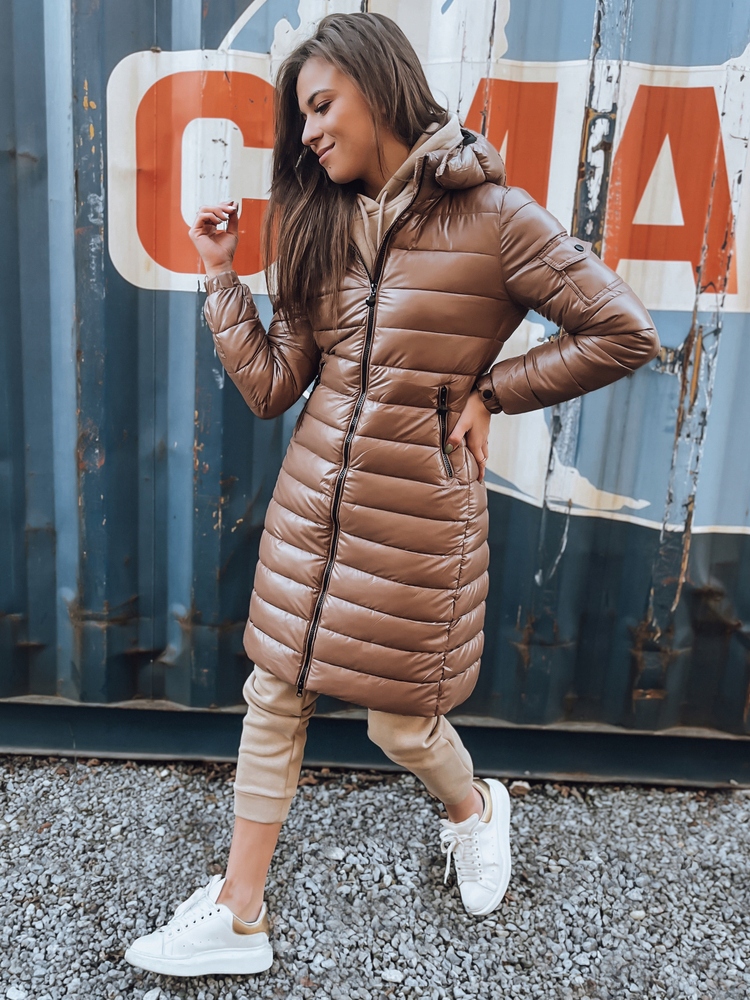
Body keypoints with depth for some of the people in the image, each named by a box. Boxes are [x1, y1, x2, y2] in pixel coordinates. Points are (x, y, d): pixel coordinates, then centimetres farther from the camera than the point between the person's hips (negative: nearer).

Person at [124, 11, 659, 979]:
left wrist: (491, 389, -6)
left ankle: (475, 807, 46)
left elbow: (624, 333, -9)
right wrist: (221, 275, 2)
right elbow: (270, 384, 5)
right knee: (274, 694, 10)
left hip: (418, 510, -5)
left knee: (399, 718, 9)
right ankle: (239, 917, 29)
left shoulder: (492, 216, -9)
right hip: (312, 497, 6)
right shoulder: (324, 226, 8)